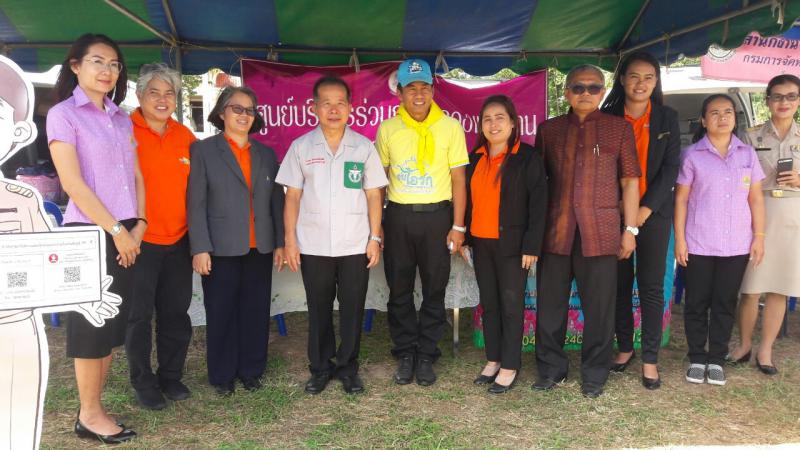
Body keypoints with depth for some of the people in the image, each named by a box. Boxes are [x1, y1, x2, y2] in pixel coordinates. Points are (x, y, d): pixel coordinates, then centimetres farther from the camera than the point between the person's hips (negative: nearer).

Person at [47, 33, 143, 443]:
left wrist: (138, 224, 0)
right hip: (89, 234, -6)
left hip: (125, 235, 6)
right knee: (91, 323, 0)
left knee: (112, 323, 10)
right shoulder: (63, 114, -5)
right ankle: (89, 415, 13)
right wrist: (116, 230, -13)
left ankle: (95, 406, 21)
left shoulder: (122, 120, 15)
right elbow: (73, 184, -13)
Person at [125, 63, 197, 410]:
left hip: (178, 241, 4)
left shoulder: (185, 136, 6)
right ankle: (143, 382, 24)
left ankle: (171, 375, 30)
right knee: (139, 314, 8)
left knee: (176, 313, 13)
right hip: (139, 241, -4)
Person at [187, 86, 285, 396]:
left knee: (256, 311, 9)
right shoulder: (203, 150, 1)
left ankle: (252, 370, 23)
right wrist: (200, 248, -11)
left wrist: (280, 242, 6)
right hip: (221, 249, -3)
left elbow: (277, 201, 12)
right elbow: (196, 203, -4)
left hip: (260, 248, 3)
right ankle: (222, 375, 20)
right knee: (221, 312, 6)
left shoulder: (266, 154, 13)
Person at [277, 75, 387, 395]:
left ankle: (348, 366, 22)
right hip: (313, 246, 0)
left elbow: (373, 195, 4)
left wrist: (375, 238, -2)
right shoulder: (301, 147, 4)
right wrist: (290, 240, -1)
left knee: (352, 308, 6)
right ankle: (320, 368, 25)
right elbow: (293, 196, 4)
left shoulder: (364, 147, 4)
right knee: (318, 309, 10)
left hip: (355, 245, 0)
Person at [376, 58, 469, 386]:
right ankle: (405, 355, 22)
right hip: (398, 215, 1)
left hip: (436, 215, -1)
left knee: (434, 290, 6)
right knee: (399, 290, 8)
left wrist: (458, 226, -4)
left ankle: (426, 356, 20)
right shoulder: (387, 129, 3)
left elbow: (458, 179, 0)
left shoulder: (450, 127, -1)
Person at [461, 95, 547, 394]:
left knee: (511, 305, 2)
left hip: (511, 244, -5)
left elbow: (538, 204, -10)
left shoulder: (527, 157, -7)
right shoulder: (476, 157, 10)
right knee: (489, 304, 12)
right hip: (481, 243, 5)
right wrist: (463, 238, 10)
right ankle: (493, 360, 24)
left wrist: (531, 246, -14)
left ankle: (510, 367, 13)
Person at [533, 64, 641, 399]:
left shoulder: (619, 129, 6)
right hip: (555, 232, 2)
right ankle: (551, 368, 25)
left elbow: (630, 181, 5)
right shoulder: (549, 130, 10)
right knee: (550, 304, 8)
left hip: (600, 233, -2)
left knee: (599, 307, 5)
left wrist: (630, 229, 1)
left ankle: (595, 374, 21)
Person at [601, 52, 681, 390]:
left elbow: (670, 168, -1)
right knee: (619, 283, 6)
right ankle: (624, 347, 21)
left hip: (653, 212, 0)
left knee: (651, 285, 1)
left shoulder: (667, 118, 4)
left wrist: (645, 210, -11)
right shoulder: (607, 117, 2)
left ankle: (650, 358, 9)